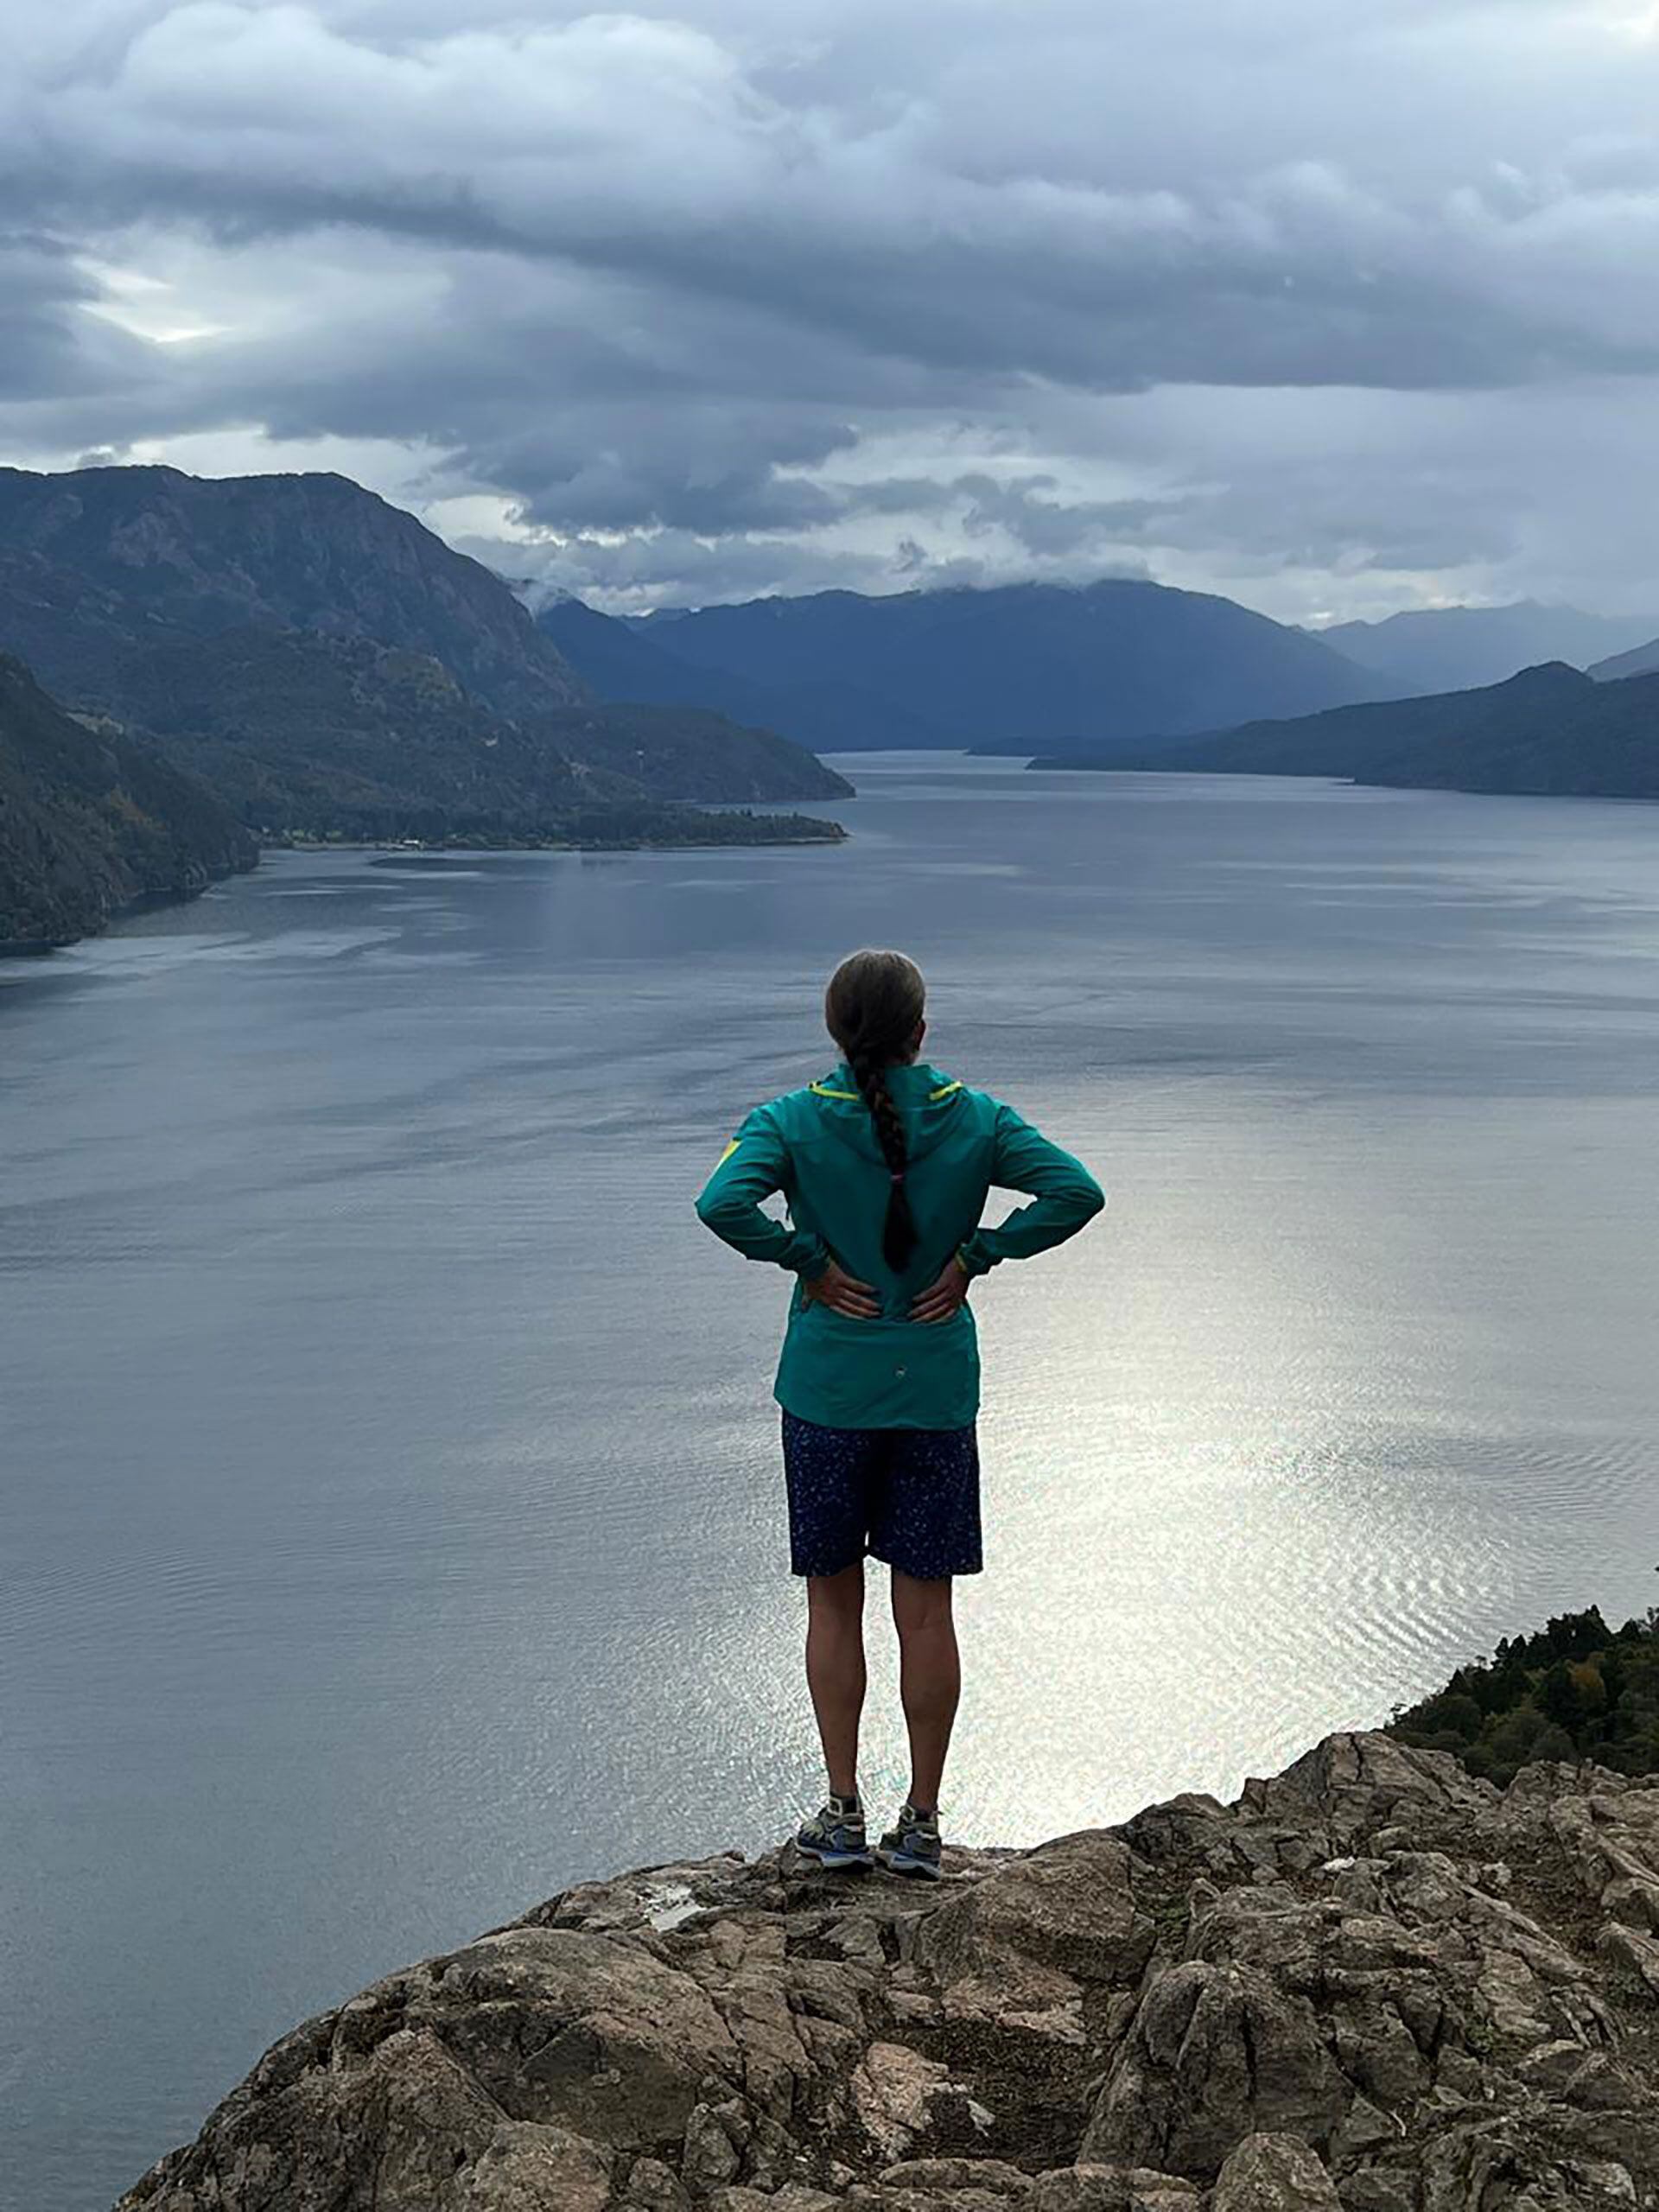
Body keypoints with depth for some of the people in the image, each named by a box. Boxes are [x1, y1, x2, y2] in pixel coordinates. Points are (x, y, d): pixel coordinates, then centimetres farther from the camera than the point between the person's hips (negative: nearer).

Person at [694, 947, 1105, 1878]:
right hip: (936, 1391, 1)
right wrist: (976, 1255, -5)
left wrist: (807, 1260, -10)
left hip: (828, 1390, -1)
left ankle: (844, 1815, 13)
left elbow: (723, 1202, -23)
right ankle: (921, 1824, 13)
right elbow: (1076, 1189, -12)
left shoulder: (793, 1120, -7)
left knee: (835, 1601, 11)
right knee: (925, 1608, 7)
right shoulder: (974, 1119, -3)